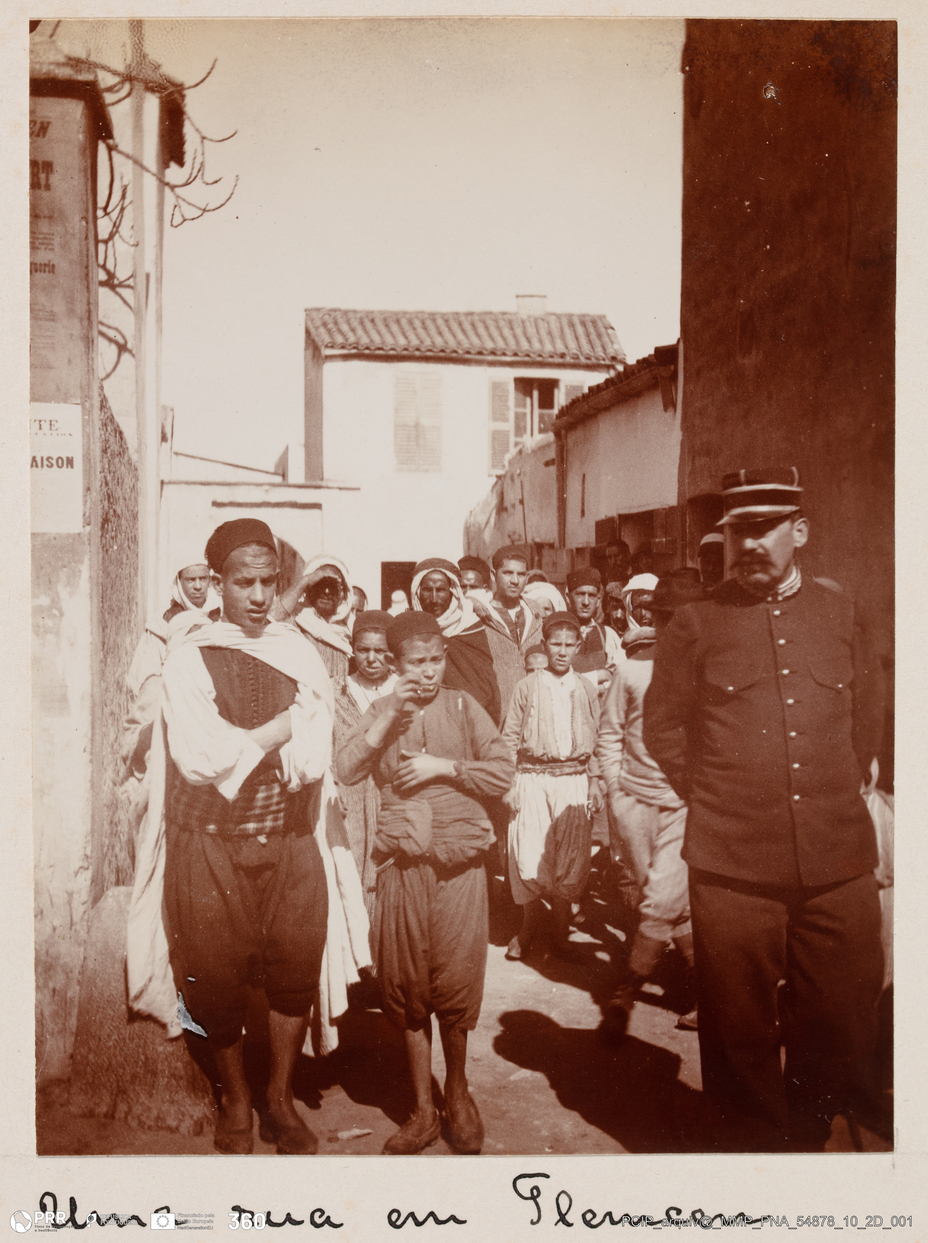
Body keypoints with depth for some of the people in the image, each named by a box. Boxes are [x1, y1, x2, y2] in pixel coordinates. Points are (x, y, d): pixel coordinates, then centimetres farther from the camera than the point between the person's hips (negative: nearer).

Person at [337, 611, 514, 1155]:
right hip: (403, 865, 1)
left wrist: (443, 766, -10)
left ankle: (457, 1092, 29)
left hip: (460, 865, -1)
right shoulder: (382, 711, 7)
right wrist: (390, 717, -13)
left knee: (456, 986, 4)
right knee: (408, 989, 8)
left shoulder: (462, 706, 4)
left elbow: (503, 772, 0)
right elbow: (346, 770, -6)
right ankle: (424, 1110, 25)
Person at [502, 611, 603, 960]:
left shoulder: (585, 690, 8)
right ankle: (530, 924, 20)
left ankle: (560, 928, 21)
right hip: (532, 778, -1)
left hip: (574, 779, 2)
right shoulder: (527, 686, 3)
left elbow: (596, 741, 12)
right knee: (529, 855, -2)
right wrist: (509, 783, -3)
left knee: (571, 856, 3)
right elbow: (510, 737, 3)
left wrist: (594, 782, 7)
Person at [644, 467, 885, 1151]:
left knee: (839, 1028, 12)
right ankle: (761, 1143, 31)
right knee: (741, 1030, 8)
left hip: (839, 865, 3)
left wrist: (839, 798, 13)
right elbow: (663, 725, 6)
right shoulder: (696, 623, 0)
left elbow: (867, 719, 18)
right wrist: (715, 801, 3)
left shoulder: (843, 615, 8)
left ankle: (808, 1136, 38)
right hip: (733, 867, -2)